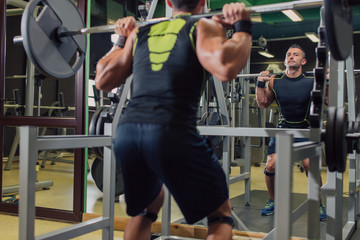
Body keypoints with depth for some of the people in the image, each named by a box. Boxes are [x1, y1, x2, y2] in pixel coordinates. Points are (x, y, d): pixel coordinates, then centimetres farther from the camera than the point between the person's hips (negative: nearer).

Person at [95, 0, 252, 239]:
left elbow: (103, 80, 23)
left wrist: (123, 40, 35)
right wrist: (242, 28, 4)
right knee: (221, 213, 16)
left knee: (146, 206, 32)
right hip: (171, 132, -5)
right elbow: (225, 68, -12)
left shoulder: (141, 31, 21)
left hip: (126, 133, 6)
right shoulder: (204, 26, 8)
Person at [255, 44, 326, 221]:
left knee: (310, 167, -15)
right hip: (282, 128, 2)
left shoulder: (312, 81, -6)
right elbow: (263, 104, 9)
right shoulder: (274, 82, 0)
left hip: (304, 130, -2)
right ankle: (272, 201, 17)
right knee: (270, 166, -7)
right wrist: (260, 83, -1)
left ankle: (318, 204, 8)